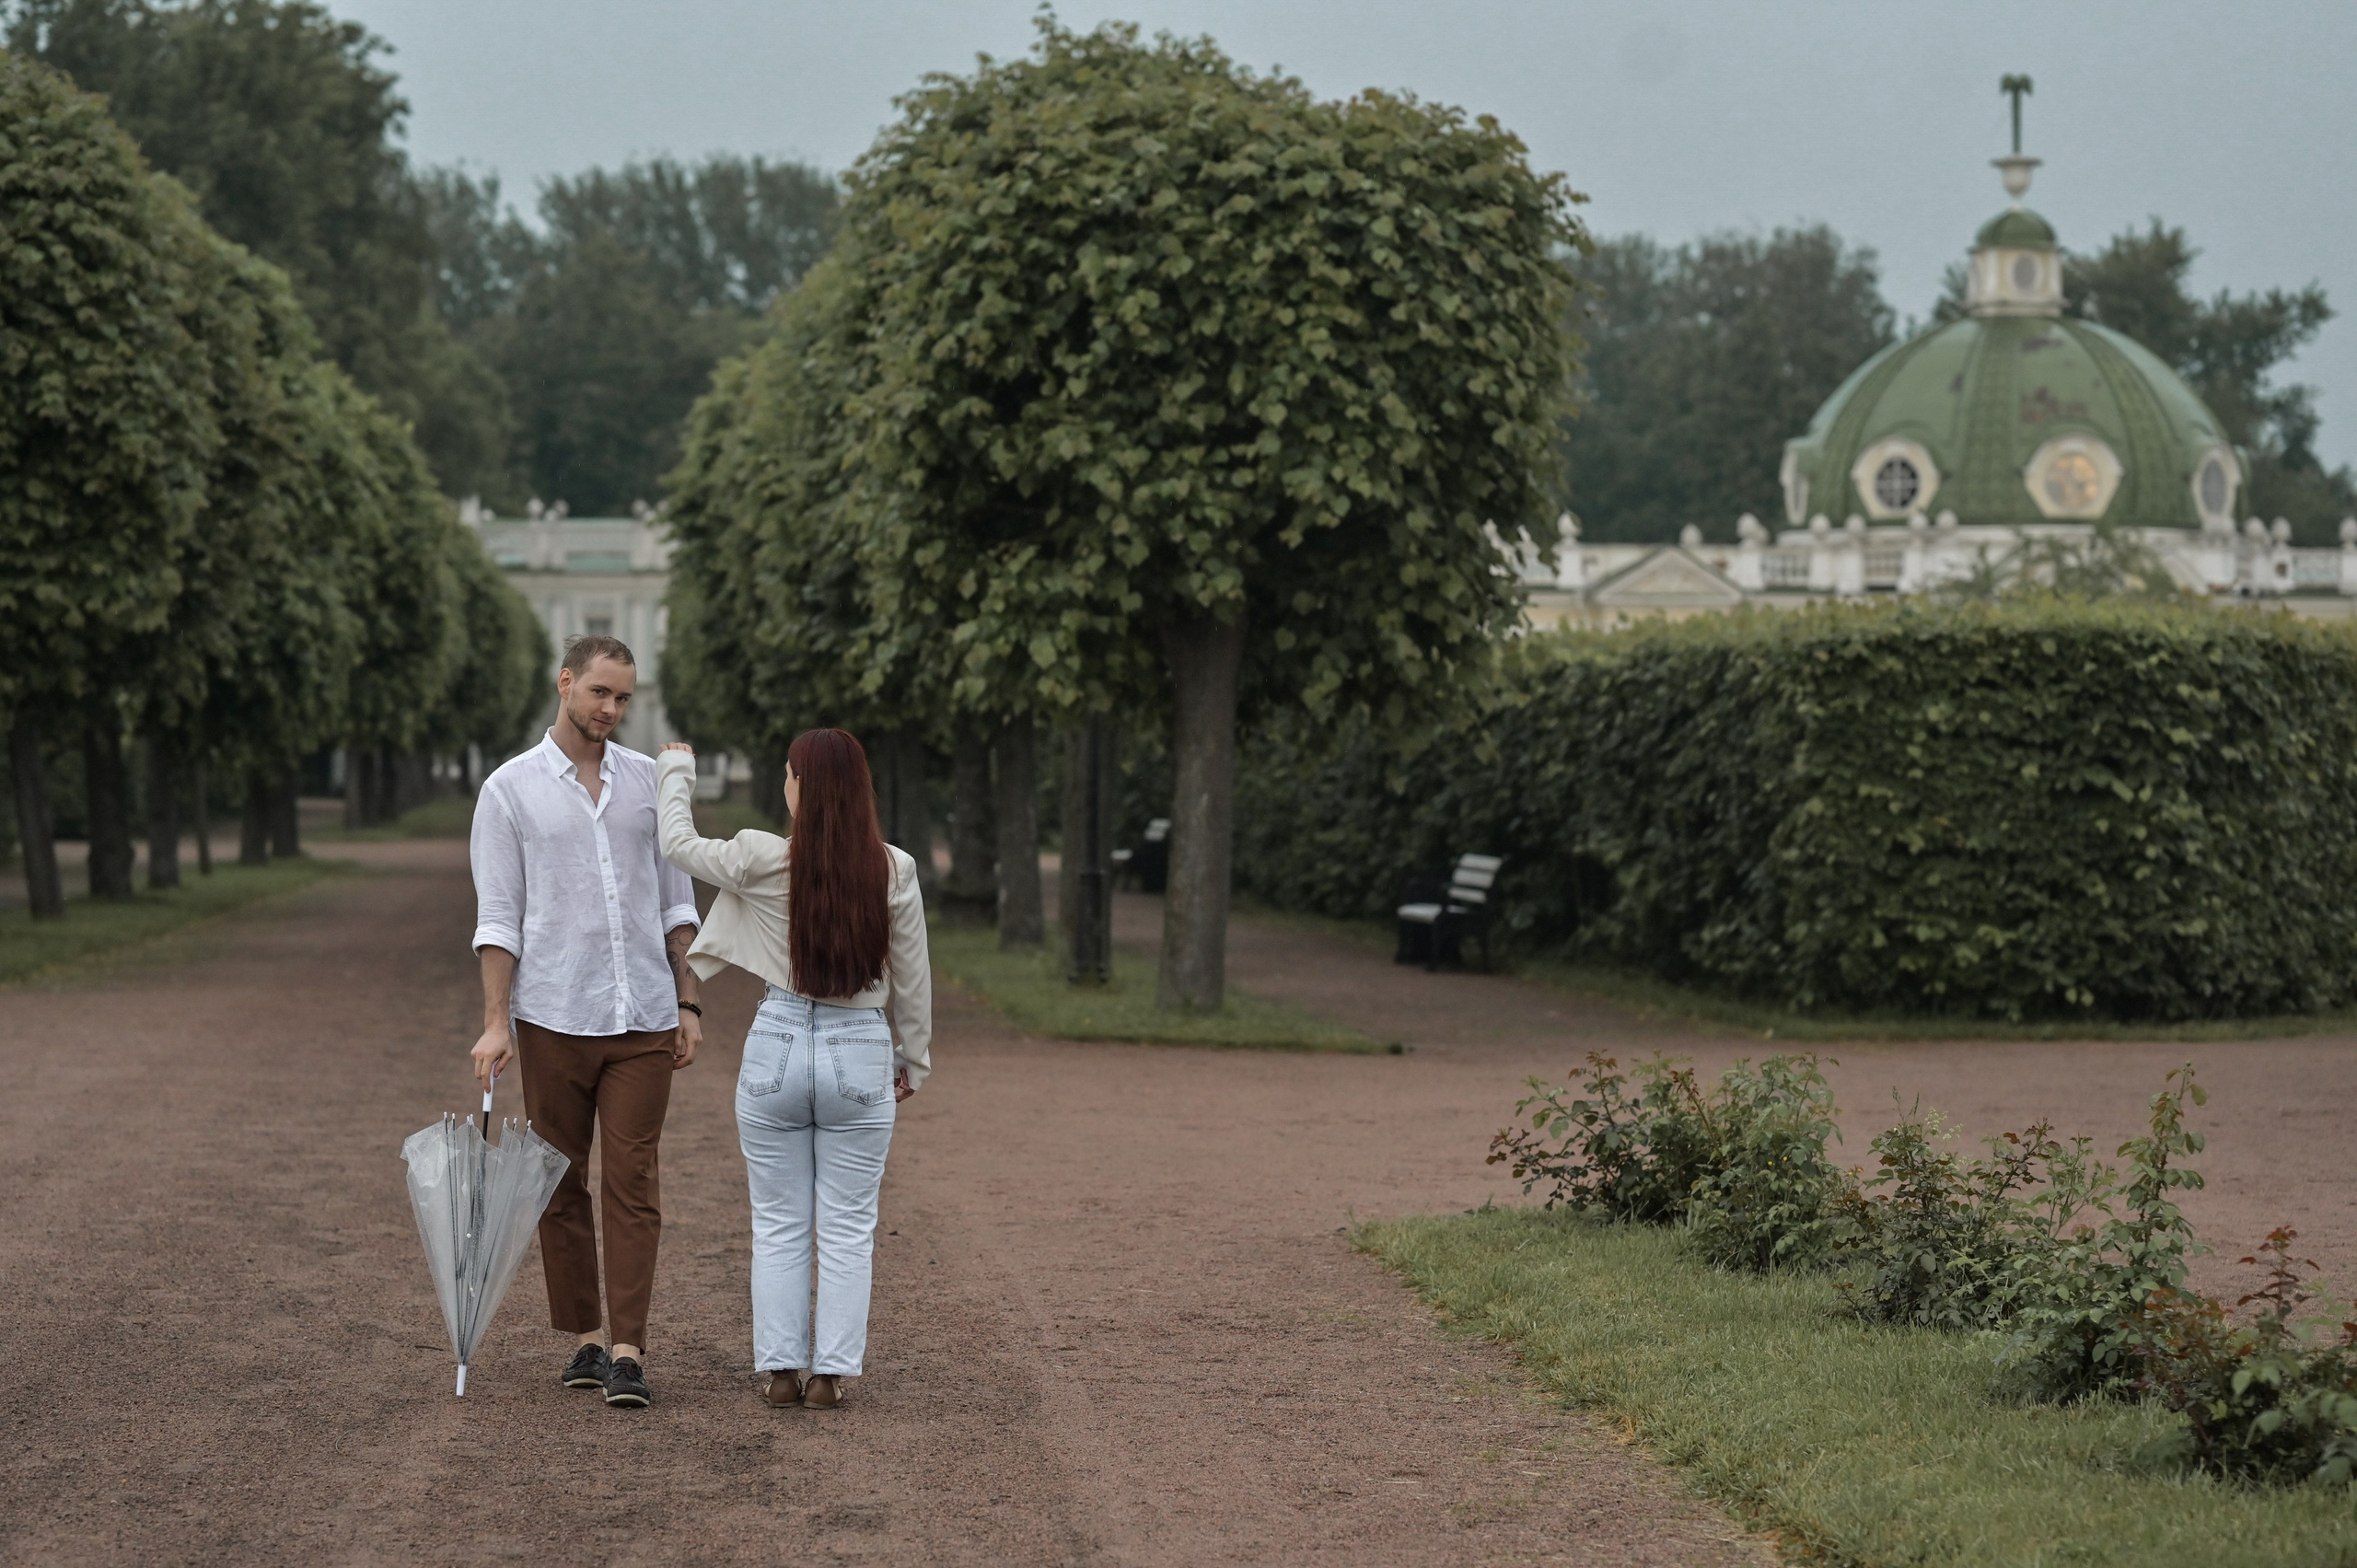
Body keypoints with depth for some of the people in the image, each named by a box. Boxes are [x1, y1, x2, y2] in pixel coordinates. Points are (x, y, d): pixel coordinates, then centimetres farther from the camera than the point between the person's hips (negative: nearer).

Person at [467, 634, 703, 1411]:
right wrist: (495, 1022, -9)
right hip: (553, 1018, -1)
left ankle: (628, 1353, -5)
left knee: (633, 1184, -4)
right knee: (561, 1186, 6)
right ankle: (584, 1338, 17)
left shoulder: (650, 780, 9)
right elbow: (497, 917, -2)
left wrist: (689, 1003, 6)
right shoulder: (510, 789, 1)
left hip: (643, 1021, 1)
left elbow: (675, 902, 12)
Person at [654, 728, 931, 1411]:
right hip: (860, 1053, 0)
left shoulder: (761, 862, -9)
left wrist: (676, 772, 26)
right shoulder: (894, 872, -7)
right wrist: (914, 1058, 15)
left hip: (778, 1047, 0)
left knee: (778, 1225, 11)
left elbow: (679, 843, 9)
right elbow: (912, 978, 2)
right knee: (847, 1228, 8)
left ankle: (782, 1369, 12)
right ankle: (829, 1373, 8)